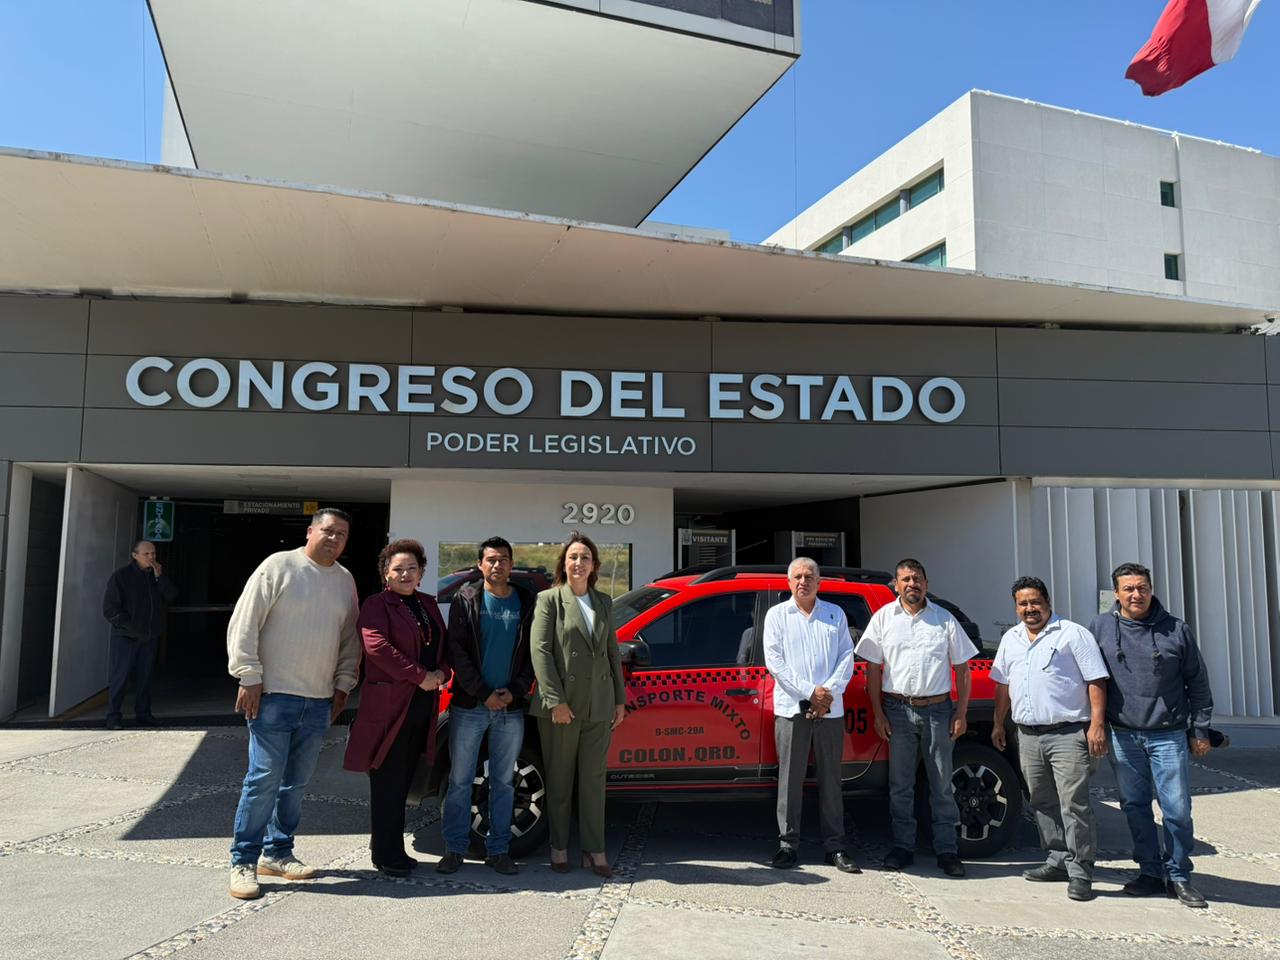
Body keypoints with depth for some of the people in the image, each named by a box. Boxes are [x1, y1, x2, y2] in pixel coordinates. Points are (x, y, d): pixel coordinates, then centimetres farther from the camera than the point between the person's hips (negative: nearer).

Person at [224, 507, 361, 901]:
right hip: (273, 695, -5)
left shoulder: (345, 581, 11)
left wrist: (343, 685, 12)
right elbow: (244, 624, -8)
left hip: (319, 701, 6)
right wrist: (249, 677, -12)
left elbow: (350, 638, 18)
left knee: (295, 783, 12)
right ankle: (244, 862, 7)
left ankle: (277, 853, 25)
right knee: (265, 779, -5)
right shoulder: (279, 566, -6)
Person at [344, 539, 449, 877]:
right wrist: (420, 676, -18)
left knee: (402, 782, 13)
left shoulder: (428, 604, 17)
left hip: (423, 706, 6)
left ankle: (390, 849, 23)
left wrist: (441, 673, -3)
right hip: (389, 704, -6)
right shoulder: (376, 605, -5)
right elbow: (377, 646, -18)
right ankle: (387, 856, 10)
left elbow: (443, 645, 18)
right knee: (389, 783, 1)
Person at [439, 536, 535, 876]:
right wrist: (484, 694, -10)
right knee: (460, 780, 4)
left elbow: (533, 653, 5)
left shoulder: (526, 602, 6)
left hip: (511, 707, 2)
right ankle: (454, 849, 15)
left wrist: (515, 691, -8)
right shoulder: (466, 600, 1)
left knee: (503, 782, 9)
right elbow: (457, 651, -4)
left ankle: (498, 850, 18)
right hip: (469, 706, -1)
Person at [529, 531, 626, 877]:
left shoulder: (604, 603, 12)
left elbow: (613, 652, 15)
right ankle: (559, 848, 21)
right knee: (559, 780, 8)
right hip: (561, 705, -4)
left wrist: (620, 699, 10)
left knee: (594, 779, 9)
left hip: (599, 706, 4)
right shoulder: (549, 600, -3)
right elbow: (540, 650, -10)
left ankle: (594, 850, 17)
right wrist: (555, 701, -15)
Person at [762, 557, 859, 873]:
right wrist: (810, 692, -11)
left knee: (831, 779, 8)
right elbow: (774, 661, -3)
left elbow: (847, 656, 5)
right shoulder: (777, 615, 5)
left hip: (830, 709, 2)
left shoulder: (835, 614, 12)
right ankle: (788, 845, 11)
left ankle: (835, 847, 16)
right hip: (792, 709, -2)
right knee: (790, 780, 2)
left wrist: (829, 691, -10)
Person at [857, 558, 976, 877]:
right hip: (898, 709, 0)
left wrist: (961, 714, -1)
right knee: (900, 784, 6)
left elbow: (962, 669, 6)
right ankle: (903, 847, 16)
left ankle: (947, 850, 13)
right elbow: (873, 668, 5)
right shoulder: (883, 617, 4)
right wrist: (878, 713, -1)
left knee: (942, 783, 5)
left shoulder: (944, 619, 5)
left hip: (938, 709, 0)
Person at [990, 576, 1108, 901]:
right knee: (1043, 803, 13)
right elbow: (1003, 685, 22)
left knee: (1074, 803, -7)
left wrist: (1097, 724, -15)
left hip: (1068, 734, -6)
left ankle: (1081, 872, 0)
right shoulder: (1010, 639, 15)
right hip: (1028, 736, 7)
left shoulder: (1073, 634, -4)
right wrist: (999, 723, 21)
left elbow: (1096, 680, -8)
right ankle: (1059, 860, 25)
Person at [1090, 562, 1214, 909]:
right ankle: (1150, 872, 21)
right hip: (1122, 735, 1)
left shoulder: (1177, 630, 2)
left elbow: (1197, 682, 7)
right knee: (1135, 806, 8)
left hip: (1168, 735, -1)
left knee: (1177, 808, 0)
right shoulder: (1101, 628, 3)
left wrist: (1200, 730, 5)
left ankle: (1179, 876, 15)